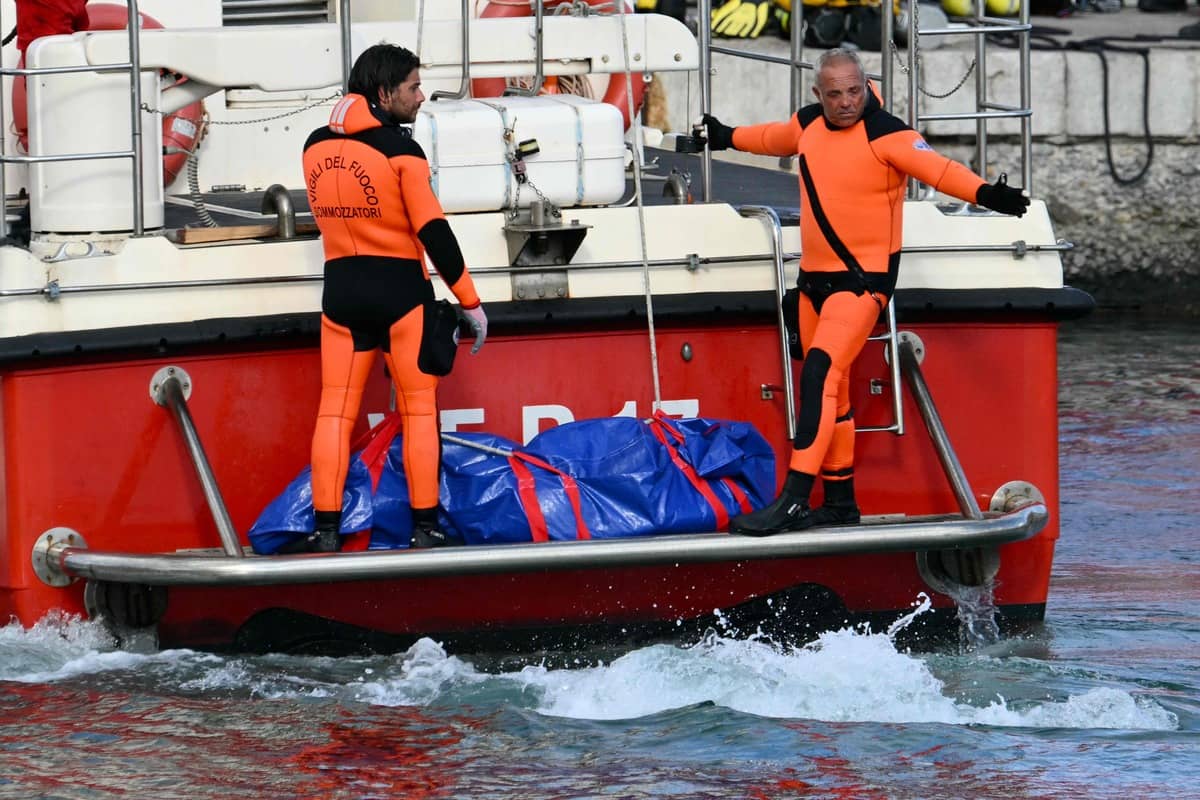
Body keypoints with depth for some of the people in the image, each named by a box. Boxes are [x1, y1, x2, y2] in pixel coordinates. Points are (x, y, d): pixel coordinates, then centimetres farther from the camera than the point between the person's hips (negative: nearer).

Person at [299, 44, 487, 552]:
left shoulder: (315, 148, 3)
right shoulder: (399, 150, -13)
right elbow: (434, 232, -14)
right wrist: (470, 302, -9)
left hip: (340, 289, 4)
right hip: (399, 289, -4)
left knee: (335, 410, 6)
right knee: (418, 409, 6)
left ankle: (326, 530, 1)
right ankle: (425, 528, 5)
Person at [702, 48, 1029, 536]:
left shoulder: (885, 134, -13)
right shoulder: (809, 125, 9)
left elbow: (935, 168, -26)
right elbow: (775, 139, 31)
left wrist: (983, 193, -44)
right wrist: (728, 138, 50)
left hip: (864, 280, -8)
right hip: (815, 278, 8)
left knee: (820, 373, -22)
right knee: (831, 393, 13)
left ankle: (793, 500, -27)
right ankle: (839, 502, 22)